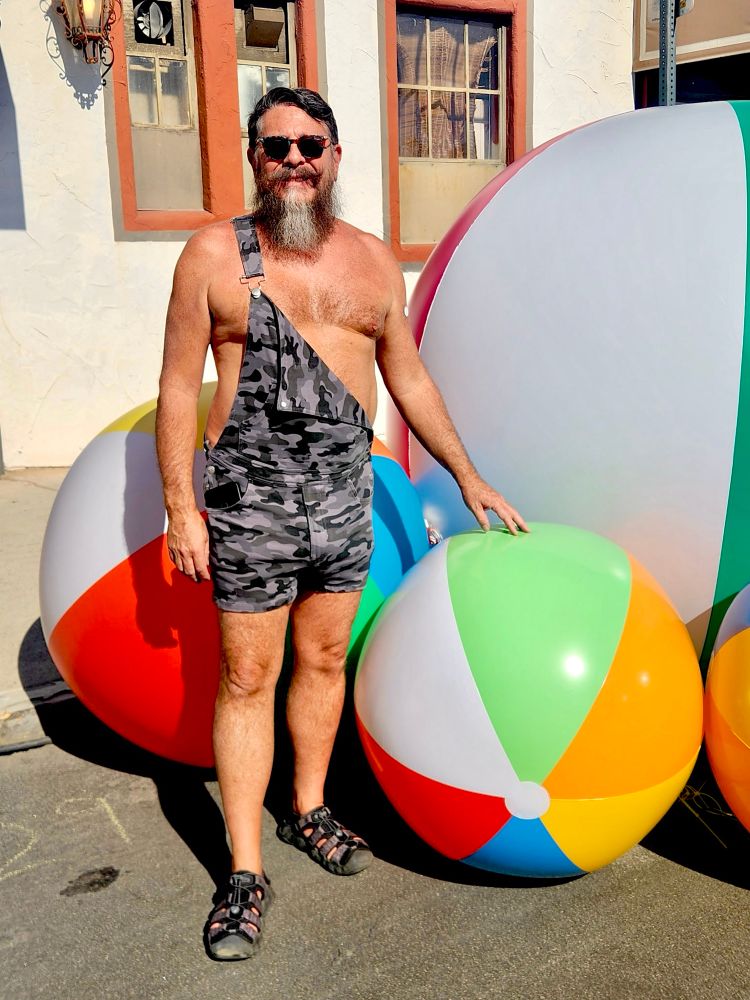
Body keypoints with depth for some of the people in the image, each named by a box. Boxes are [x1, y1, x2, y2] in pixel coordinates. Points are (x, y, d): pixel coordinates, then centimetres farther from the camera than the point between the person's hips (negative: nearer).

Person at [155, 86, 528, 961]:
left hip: (345, 498, 4)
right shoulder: (214, 254, -3)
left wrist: (468, 476, 13)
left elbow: (410, 381, 14)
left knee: (325, 662, 14)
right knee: (248, 679, 2)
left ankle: (307, 810, 36)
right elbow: (179, 386, -3)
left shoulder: (372, 259, 8)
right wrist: (180, 508, -8)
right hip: (251, 504, -4)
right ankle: (246, 873, 14)